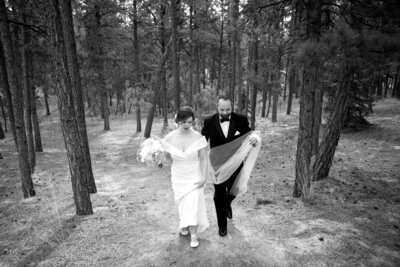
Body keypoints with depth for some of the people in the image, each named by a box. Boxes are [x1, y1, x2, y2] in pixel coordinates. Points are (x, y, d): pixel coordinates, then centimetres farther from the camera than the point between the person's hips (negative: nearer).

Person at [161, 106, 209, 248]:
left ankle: (193, 235, 15)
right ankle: (185, 224, 44)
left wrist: (203, 177, -13)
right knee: (182, 204, 16)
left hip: (194, 177, -2)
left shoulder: (198, 137, -18)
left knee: (193, 205, -2)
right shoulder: (169, 138, -16)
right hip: (178, 178, 2)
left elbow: (203, 159, -10)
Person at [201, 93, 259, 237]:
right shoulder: (209, 122, -11)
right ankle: (222, 225, 31)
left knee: (233, 192, 20)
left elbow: (249, 138, -5)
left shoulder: (241, 120, -10)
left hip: (235, 165, 1)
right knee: (219, 196, 10)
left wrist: (254, 139, -28)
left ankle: (227, 204, 57)